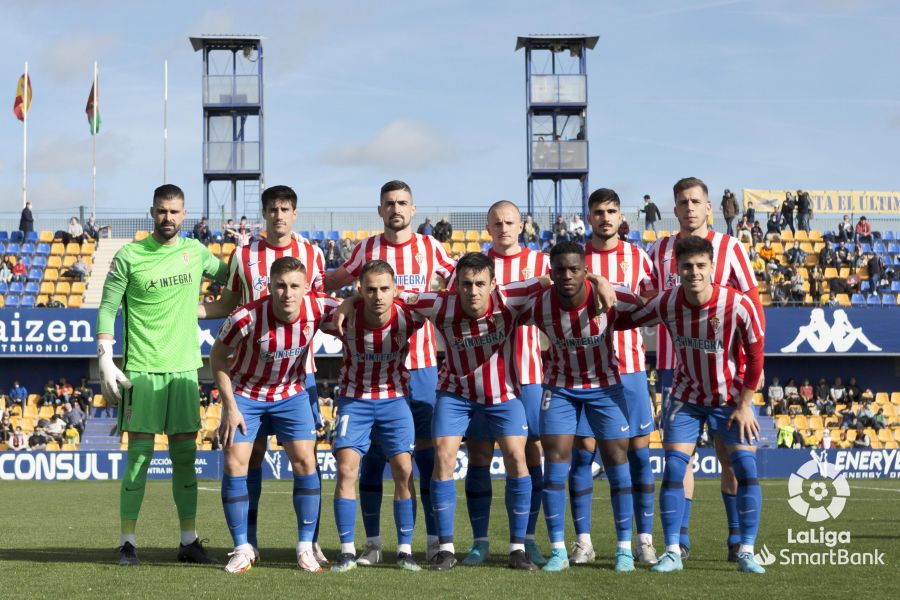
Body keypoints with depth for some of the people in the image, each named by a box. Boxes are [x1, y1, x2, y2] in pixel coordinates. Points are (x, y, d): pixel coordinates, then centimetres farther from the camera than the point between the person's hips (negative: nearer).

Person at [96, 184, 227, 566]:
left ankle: (189, 541, 13)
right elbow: (107, 310, -1)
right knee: (139, 455, -4)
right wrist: (105, 362, -9)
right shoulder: (129, 256, -2)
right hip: (141, 368, -4)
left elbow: (228, 277, 27)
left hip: (184, 367, 4)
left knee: (185, 455, 6)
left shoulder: (195, 252, 9)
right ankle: (127, 543, 3)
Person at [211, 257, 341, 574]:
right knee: (234, 465, -7)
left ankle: (306, 547, 6)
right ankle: (242, 548, 6)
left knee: (305, 462, -6)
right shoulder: (246, 318, -30)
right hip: (245, 392, -2)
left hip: (291, 393, 2)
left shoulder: (317, 306, -24)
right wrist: (230, 407, -14)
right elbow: (218, 357, -13)